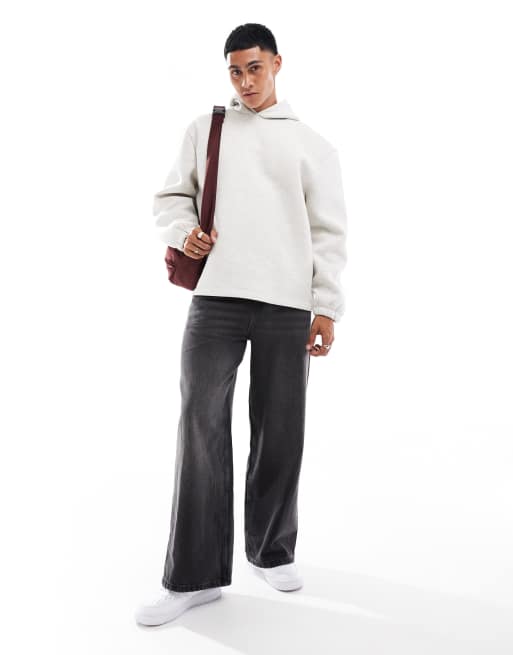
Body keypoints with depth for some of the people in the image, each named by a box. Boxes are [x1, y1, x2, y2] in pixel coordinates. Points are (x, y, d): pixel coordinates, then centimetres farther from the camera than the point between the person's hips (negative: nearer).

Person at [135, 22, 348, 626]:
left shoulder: (312, 143, 12)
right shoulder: (204, 129, 16)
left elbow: (329, 232, 7)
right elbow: (170, 198, 19)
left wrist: (327, 307, -2)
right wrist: (184, 231, -4)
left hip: (288, 305, 0)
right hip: (216, 298, 1)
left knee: (280, 432, 4)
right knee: (201, 426, -5)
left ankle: (271, 550, 25)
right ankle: (194, 575, 3)